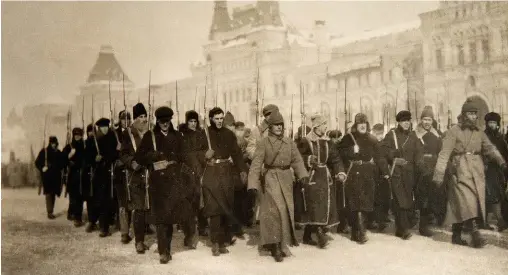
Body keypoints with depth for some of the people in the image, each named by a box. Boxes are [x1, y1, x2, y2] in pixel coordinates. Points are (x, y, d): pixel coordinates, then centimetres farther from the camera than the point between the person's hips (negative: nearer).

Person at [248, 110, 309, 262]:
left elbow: (297, 160, 4)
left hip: (286, 179, 4)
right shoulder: (263, 143, -5)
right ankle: (275, 246, -5)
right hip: (270, 179, -4)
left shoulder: (289, 142, 7)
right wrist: (253, 184, -21)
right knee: (274, 210, -13)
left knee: (286, 210, 9)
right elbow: (256, 164, -12)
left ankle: (283, 242, 27)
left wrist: (303, 174, -13)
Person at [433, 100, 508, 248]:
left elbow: (489, 148, -1)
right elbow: (444, 153, -9)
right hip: (461, 171, -5)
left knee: (460, 205, 6)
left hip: (477, 172, 5)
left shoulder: (479, 133, 13)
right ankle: (475, 233, -18)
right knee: (467, 202, -14)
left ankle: (456, 235, 14)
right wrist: (439, 174, -16)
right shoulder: (454, 131, -4)